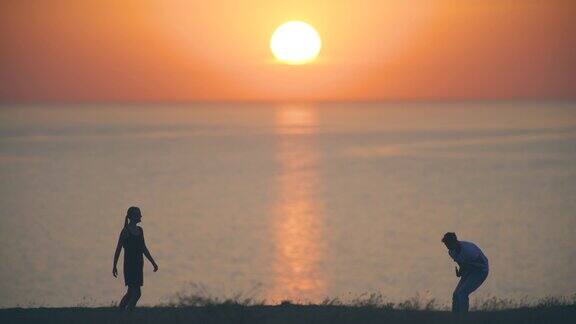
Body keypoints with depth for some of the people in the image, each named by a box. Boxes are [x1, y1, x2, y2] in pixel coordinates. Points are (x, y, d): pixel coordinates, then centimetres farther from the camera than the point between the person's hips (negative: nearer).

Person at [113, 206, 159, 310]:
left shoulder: (139, 230, 13)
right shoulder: (126, 231, -9)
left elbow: (144, 249, 21)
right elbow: (118, 249, -8)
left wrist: (153, 263, 20)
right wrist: (114, 266, -10)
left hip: (138, 265, 8)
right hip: (130, 264, -8)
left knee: (131, 292, 11)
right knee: (136, 293, -13)